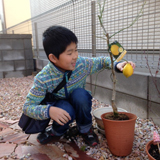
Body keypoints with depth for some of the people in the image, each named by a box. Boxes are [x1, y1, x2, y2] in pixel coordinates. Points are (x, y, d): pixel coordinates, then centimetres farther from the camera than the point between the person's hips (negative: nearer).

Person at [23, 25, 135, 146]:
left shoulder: (82, 64, -21)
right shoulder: (43, 79, -29)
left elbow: (101, 61, -3)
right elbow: (28, 107, -26)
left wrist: (117, 65, -24)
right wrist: (48, 110, -45)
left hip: (79, 105, 3)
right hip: (59, 108, -2)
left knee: (80, 94, -32)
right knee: (67, 110, -37)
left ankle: (85, 129, -5)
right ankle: (57, 131, 1)